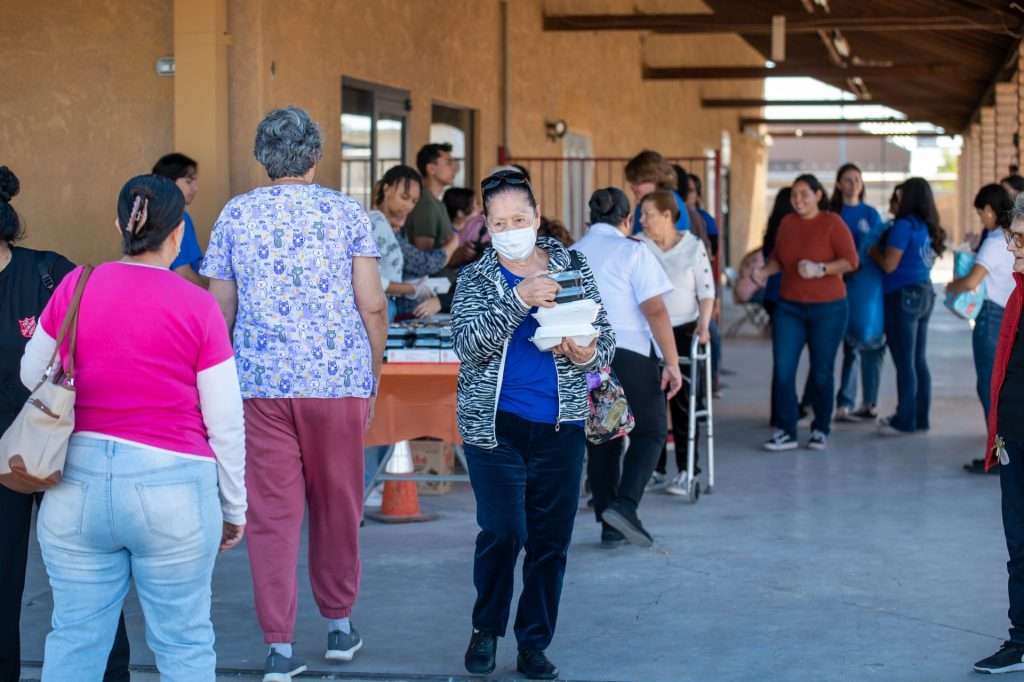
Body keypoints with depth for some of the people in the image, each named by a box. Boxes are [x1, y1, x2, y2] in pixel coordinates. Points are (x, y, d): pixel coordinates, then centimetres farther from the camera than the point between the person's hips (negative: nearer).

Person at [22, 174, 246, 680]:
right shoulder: (198, 306, -7)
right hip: (171, 493, -2)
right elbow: (225, 423, -3)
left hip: (76, 486, 2)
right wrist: (234, 507, 10)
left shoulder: (75, 287, -1)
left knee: (75, 639, 11)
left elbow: (32, 376, 14)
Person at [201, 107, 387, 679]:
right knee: (337, 505, 14)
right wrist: (373, 377, 9)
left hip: (261, 382, 0)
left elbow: (221, 310, 6)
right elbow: (373, 305, -2)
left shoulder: (235, 215, 5)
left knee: (272, 512, 2)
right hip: (338, 380, 0)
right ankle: (340, 625, 27)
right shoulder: (346, 212, 2)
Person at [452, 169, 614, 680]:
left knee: (551, 540, 4)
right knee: (503, 531, -10)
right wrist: (519, 300, -26)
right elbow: (468, 344, -14)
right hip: (494, 423, -2)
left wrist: (587, 355, -16)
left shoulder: (573, 270, 6)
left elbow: (605, 340, 8)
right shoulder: (475, 280, 1)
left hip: (560, 426, 2)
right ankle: (486, 630, 13)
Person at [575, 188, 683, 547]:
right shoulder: (633, 251, -4)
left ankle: (610, 525, 12)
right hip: (628, 352, -5)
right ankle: (624, 504, -13)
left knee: (601, 439, 11)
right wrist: (672, 363, -11)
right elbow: (655, 311, -12)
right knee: (650, 430, 6)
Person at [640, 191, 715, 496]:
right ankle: (653, 465, 15)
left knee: (682, 400, -2)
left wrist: (704, 325, -14)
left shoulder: (693, 246, -3)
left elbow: (706, 290, -1)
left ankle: (686, 470, 3)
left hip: (684, 331, -2)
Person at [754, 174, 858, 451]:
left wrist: (820, 269, -22)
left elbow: (851, 261, -11)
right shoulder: (787, 223, 4)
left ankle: (820, 430, 19)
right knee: (783, 370, -5)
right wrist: (764, 272, -8)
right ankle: (786, 431, 2)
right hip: (789, 307, 4)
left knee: (821, 373, 5)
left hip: (827, 309, -3)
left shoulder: (832, 223, -8)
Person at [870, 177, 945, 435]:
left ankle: (905, 421, 0)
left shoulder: (904, 225, -14)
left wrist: (873, 251, 3)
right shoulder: (929, 228, 11)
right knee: (919, 362, 12)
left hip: (903, 296, -8)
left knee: (904, 363, -4)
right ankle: (920, 418, 17)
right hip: (924, 294, 8)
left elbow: (889, 265, -16)